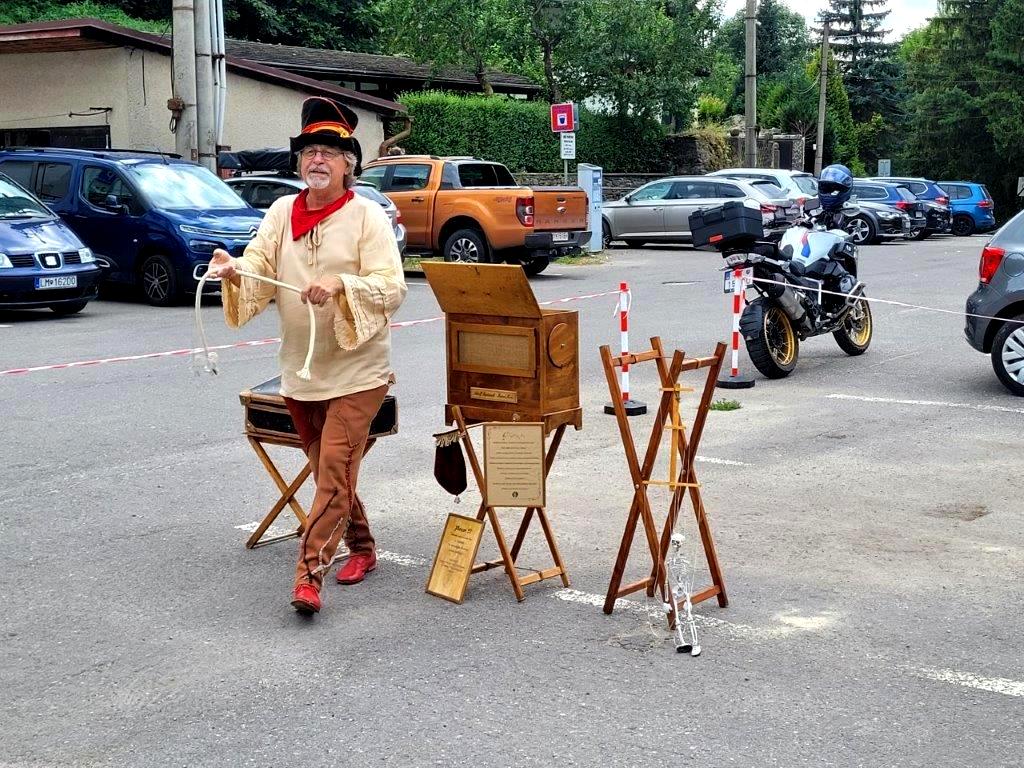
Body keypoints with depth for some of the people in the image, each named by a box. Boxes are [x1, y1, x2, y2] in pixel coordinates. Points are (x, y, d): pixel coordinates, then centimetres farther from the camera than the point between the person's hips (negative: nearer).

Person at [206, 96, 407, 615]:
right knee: (326, 468, 16)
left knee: (334, 468, -12)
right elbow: (260, 268, -2)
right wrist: (234, 270, -25)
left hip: (357, 370, -6)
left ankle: (309, 573, -13)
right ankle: (361, 548, 34)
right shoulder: (282, 212, 7)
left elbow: (391, 287, -15)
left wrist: (342, 285, -31)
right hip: (300, 370, 6)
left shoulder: (367, 216, -7)